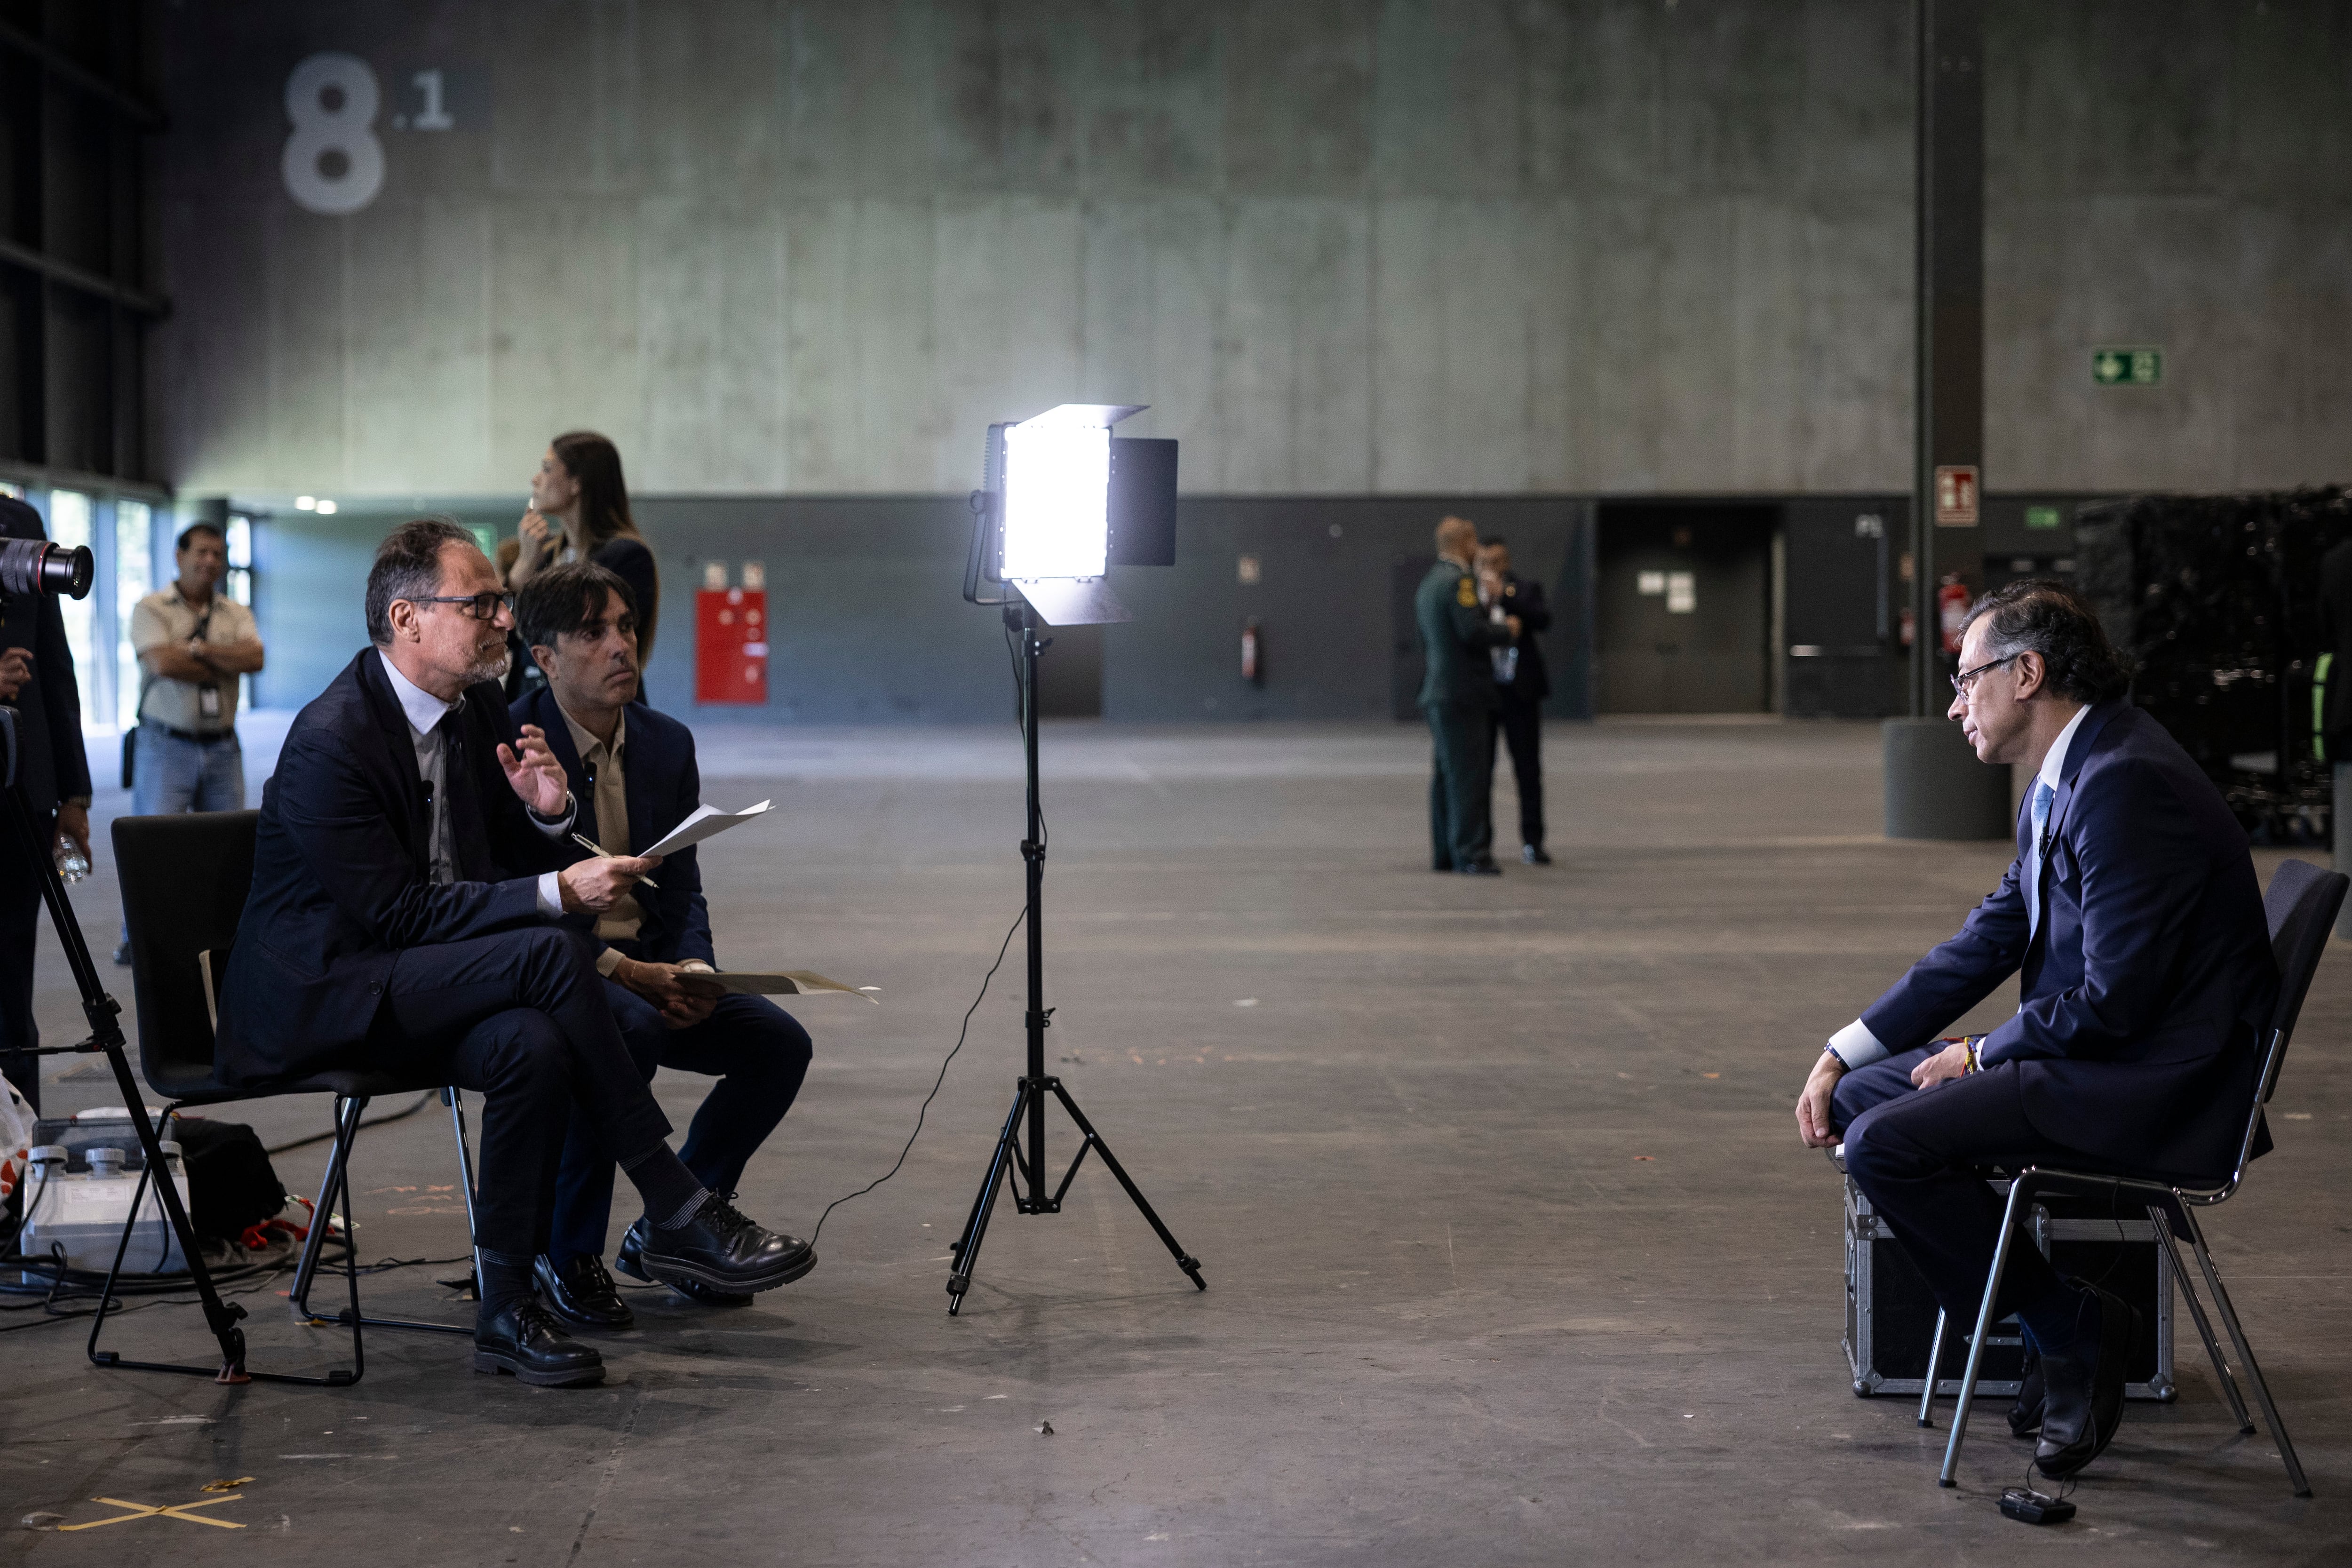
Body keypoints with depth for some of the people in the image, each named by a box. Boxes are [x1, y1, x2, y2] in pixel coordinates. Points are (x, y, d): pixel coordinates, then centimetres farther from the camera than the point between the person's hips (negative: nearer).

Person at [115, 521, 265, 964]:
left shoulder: (236, 615, 10)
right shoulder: (151, 609, -1)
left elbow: (254, 658, -9)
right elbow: (163, 663, -18)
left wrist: (197, 649, -15)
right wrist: (224, 667, -8)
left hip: (222, 747, 4)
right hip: (166, 743, -4)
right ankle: (135, 934, 5)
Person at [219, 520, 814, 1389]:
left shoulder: (479, 713, 6)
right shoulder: (331, 741, -19)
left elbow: (513, 869, 12)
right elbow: (394, 911, -24)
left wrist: (549, 815, -11)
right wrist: (556, 895, -28)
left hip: (426, 987, 7)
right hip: (319, 1000, -7)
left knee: (532, 1044, -28)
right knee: (552, 952, -28)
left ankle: (506, 1307, -18)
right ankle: (676, 1213, -21)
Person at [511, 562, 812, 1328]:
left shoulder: (667, 744, 7)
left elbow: (682, 892, 9)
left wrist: (693, 971, -13)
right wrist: (619, 969, -26)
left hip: (648, 970, 7)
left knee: (778, 1040, -12)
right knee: (628, 1030, -36)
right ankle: (565, 1255, -19)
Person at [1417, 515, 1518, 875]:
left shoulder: (1428, 584, 17)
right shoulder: (1458, 581, -14)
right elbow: (1473, 631, -22)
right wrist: (1507, 630, -6)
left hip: (1437, 693, 10)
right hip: (1462, 693, -10)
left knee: (1446, 774, 11)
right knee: (1469, 774, -9)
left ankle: (1444, 853, 14)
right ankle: (1471, 854, -10)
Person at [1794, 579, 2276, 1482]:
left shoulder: (2125, 782, -21)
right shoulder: (2062, 780, 12)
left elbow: (2115, 997, -24)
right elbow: (1988, 941, 15)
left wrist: (1985, 1057, -8)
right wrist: (1840, 1056, 8)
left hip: (2157, 1088, -11)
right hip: (2094, 1061, 11)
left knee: (1887, 1144, -19)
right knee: (1861, 1096, 10)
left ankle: (2070, 1326, -4)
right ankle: (2060, 1335, 9)